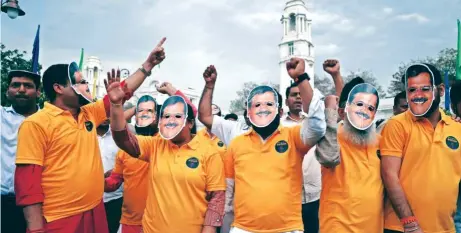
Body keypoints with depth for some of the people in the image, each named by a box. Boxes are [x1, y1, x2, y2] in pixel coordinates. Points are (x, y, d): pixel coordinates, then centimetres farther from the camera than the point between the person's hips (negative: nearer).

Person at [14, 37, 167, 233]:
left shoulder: (90, 113, 8)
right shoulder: (36, 124, -12)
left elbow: (123, 91, 12)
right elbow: (27, 180, -14)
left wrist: (149, 64, 12)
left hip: (96, 212, 7)